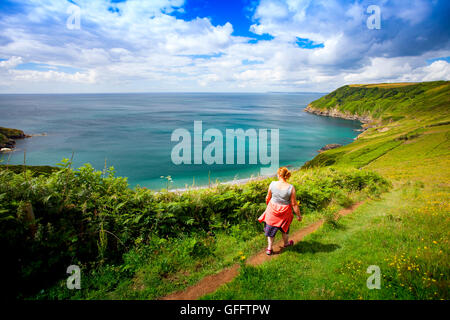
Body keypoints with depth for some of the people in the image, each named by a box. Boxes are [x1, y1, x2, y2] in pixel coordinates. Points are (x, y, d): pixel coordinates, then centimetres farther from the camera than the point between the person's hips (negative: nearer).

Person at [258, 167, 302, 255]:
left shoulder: (272, 184, -17)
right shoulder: (291, 188, -21)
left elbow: (268, 197, -2)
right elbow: (294, 204, -15)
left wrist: (268, 204, 20)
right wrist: (299, 215, -1)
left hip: (272, 210, 0)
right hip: (284, 212, 0)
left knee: (270, 228, 19)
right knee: (284, 227, 27)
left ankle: (269, 248, 29)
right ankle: (286, 243, 51)